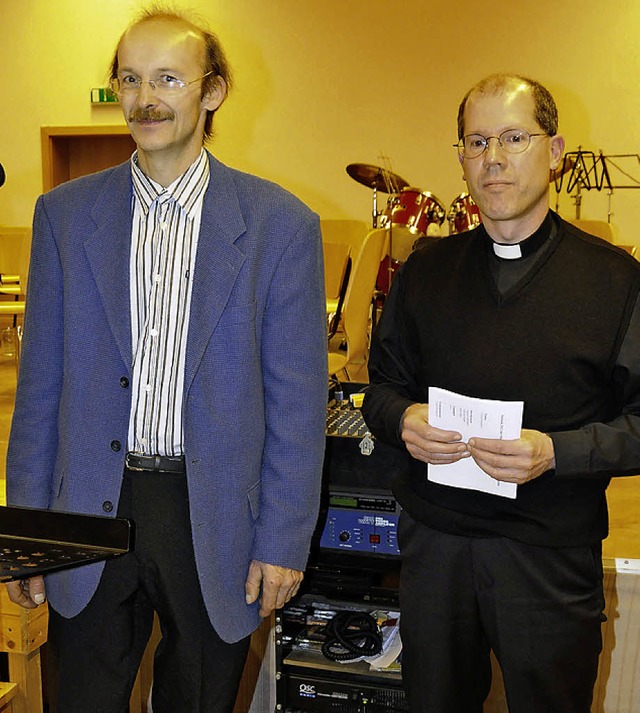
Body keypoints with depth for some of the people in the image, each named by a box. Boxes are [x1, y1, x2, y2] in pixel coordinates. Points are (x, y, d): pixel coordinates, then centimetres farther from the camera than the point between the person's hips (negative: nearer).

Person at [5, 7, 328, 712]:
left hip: (213, 519, -1)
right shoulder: (64, 214, 2)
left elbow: (297, 400, -4)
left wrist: (283, 543, -6)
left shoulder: (282, 224, -5)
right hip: (92, 504, 2)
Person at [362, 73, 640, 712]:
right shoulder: (426, 270, 7)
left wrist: (555, 451, -21)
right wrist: (403, 419, -9)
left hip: (552, 556, -2)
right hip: (434, 540, 3)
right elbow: (383, 384, 12)